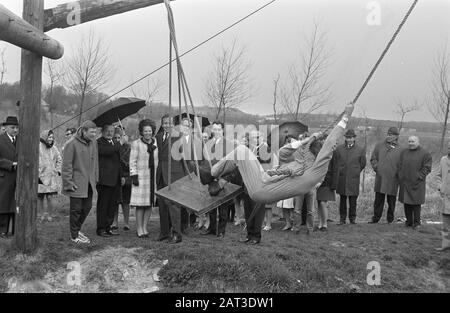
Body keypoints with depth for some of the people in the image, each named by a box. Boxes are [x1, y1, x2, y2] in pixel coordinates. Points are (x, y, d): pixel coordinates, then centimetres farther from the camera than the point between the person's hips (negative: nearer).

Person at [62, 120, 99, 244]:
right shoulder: (72, 144, -14)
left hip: (89, 183, 7)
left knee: (87, 207, 12)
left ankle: (77, 229, 32)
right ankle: (74, 235, 16)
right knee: (76, 209, 2)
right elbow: (66, 165, -13)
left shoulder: (93, 142, 7)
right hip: (77, 183, -7)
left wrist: (95, 178, 14)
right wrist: (68, 183, -14)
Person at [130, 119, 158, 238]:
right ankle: (139, 229, 5)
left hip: (153, 177, 4)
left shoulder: (156, 143, 12)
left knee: (150, 203, 6)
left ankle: (145, 227, 15)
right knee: (140, 204, -3)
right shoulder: (136, 144, 0)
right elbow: (132, 162, -2)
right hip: (141, 177, -4)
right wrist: (134, 176, -10)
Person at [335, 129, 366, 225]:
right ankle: (342, 218, 14)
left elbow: (363, 164, 12)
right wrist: (340, 172, 10)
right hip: (342, 179, 1)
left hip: (354, 179, -1)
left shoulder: (360, 150, 2)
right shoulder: (339, 149, 4)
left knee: (353, 200, 2)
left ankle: (352, 218, 15)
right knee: (342, 199, 5)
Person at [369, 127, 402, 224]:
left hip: (392, 180, -2)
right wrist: (376, 167, 3)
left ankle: (390, 219, 19)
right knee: (378, 199, 8)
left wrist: (398, 174, -6)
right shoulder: (379, 146, 7)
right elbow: (373, 158, 15)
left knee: (391, 201, 7)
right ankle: (376, 218, 18)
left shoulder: (399, 150, -1)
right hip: (380, 178, 2)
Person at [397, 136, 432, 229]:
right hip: (405, 183, 4)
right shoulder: (404, 152, 13)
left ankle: (417, 223, 8)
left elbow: (427, 168, -5)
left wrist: (419, 177, -12)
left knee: (416, 203, -1)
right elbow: (400, 165, 16)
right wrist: (400, 176, 4)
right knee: (406, 203, 6)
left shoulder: (425, 154, -1)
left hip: (417, 183, -4)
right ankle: (409, 221, 15)